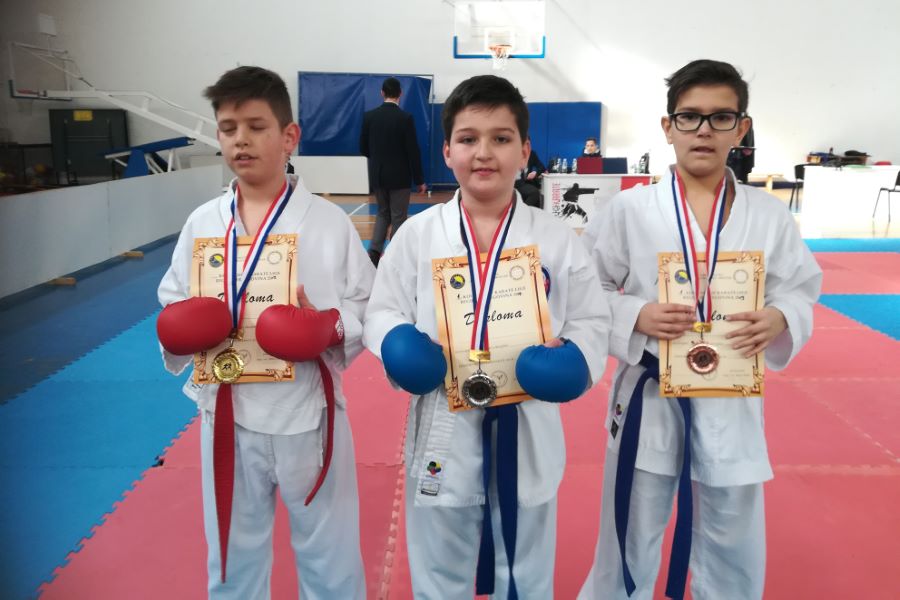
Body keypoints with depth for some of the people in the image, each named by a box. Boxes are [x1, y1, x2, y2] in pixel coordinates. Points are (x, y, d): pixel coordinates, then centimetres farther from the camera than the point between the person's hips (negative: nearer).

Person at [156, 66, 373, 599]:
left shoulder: (329, 221, -8)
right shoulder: (202, 223, 0)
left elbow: (371, 309, -4)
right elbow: (173, 309, 8)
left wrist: (330, 326, -23)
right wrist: (179, 331, -13)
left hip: (308, 412, -2)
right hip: (229, 413, 3)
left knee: (329, 555, 16)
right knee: (234, 555, 22)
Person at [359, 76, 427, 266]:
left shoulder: (369, 116, -2)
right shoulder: (406, 118, -13)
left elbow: (363, 147, 4)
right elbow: (413, 151, -12)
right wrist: (419, 180, -4)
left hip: (377, 175, 4)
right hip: (399, 176, -4)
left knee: (383, 213, 19)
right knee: (398, 218, 6)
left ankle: (374, 251, 2)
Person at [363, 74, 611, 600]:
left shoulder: (556, 237, -5)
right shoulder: (418, 234, -5)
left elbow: (593, 320, -1)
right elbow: (382, 312, 0)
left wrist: (573, 357, -20)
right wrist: (399, 347, -20)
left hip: (526, 426, 0)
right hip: (443, 427, 0)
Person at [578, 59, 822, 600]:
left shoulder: (769, 215, -1)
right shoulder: (632, 208, -7)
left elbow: (801, 290, 6)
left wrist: (779, 320, -15)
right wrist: (636, 317, -21)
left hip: (731, 399, 2)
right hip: (649, 394, -2)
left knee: (733, 547, 20)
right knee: (631, 540, 15)